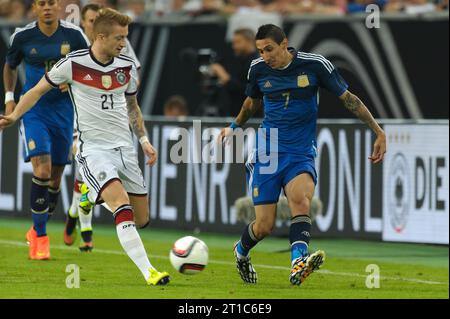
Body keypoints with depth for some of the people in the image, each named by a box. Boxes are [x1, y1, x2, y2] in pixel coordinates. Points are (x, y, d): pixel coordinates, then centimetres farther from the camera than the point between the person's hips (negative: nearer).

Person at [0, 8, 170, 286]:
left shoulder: (127, 67, 4)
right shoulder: (73, 63, -9)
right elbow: (38, 91, 3)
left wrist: (144, 140, 14)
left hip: (124, 147, 5)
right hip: (93, 148, -5)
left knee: (142, 220, 5)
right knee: (122, 205, -27)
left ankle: (92, 198, 33)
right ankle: (148, 272, -29)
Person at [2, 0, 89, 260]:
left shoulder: (73, 35, -5)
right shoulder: (22, 37, -5)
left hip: (63, 109, 2)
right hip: (33, 110, -2)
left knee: (56, 177, 8)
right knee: (42, 169, -19)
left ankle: (38, 230, 30)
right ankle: (40, 238, -9)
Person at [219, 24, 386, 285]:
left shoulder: (315, 65, -7)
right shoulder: (258, 69, 2)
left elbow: (349, 99, 1)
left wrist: (379, 132, 1)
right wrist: (235, 127, 40)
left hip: (301, 153, -2)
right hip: (268, 151, 2)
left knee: (300, 198, -34)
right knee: (264, 226, -5)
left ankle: (298, 264, -51)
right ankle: (241, 252, 30)